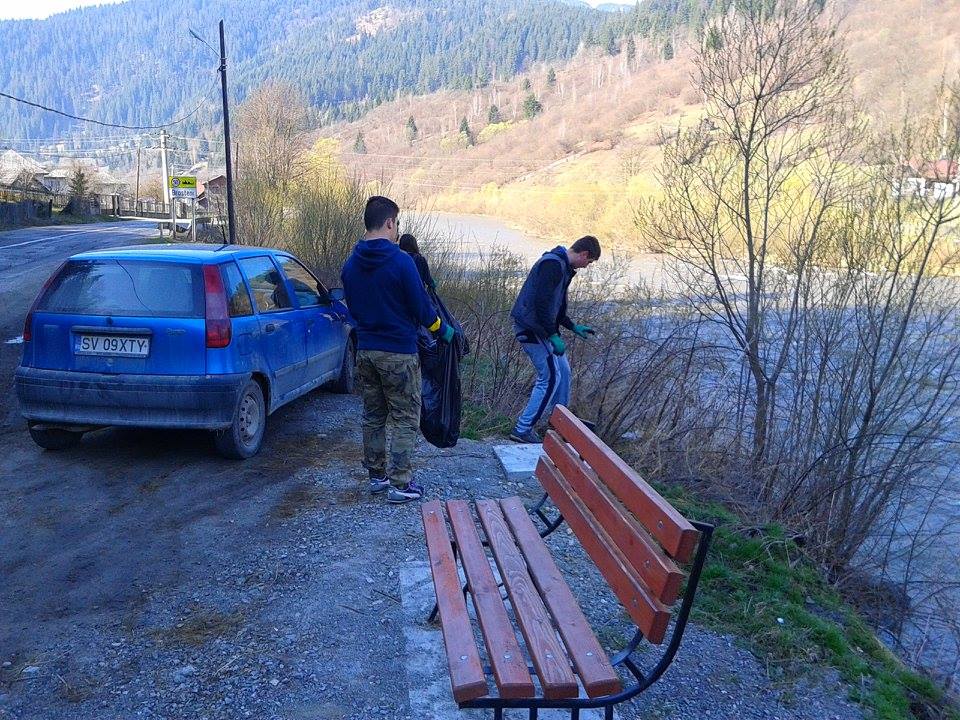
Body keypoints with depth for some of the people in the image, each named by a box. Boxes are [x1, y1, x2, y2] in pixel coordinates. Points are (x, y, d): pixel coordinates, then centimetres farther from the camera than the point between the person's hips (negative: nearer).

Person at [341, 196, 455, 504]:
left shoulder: (351, 264, 4)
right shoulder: (400, 261, -17)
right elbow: (420, 306, -12)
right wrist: (443, 330, 6)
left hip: (365, 350, 7)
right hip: (399, 352, -7)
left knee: (373, 416, 16)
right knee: (405, 420, 3)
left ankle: (377, 475, 26)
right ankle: (399, 484, 4)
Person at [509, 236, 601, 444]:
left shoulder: (563, 267, 15)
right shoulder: (553, 264, -18)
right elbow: (542, 304, -24)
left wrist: (574, 327, 21)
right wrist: (554, 336, -22)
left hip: (541, 327, 10)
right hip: (532, 329, -10)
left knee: (563, 371, 17)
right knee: (551, 377, -8)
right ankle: (522, 429, -3)